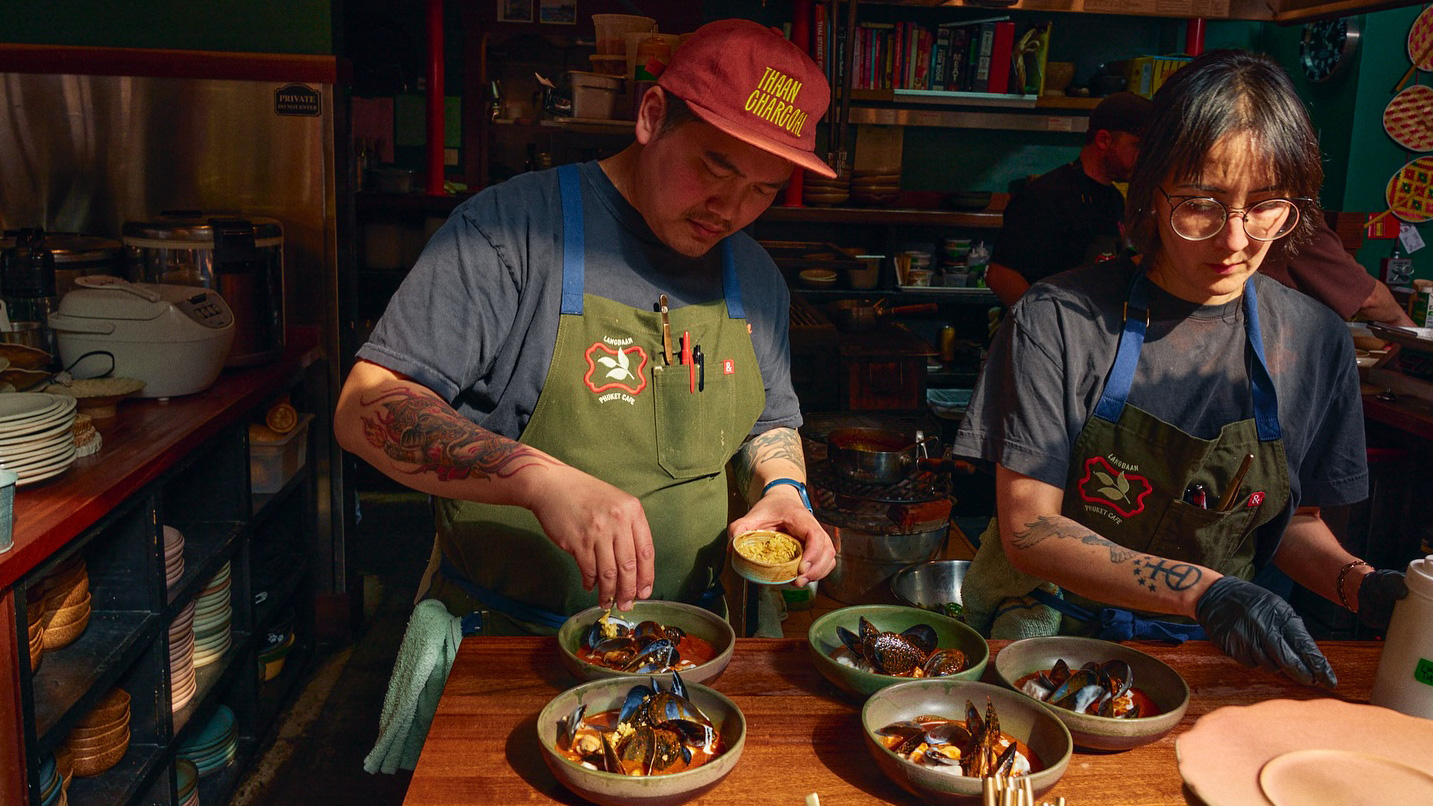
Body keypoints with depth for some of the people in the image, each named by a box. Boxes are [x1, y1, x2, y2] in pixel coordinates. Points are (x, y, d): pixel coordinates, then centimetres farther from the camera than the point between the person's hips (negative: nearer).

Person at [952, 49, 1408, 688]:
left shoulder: (1314, 341, 0)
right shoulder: (1057, 320, -12)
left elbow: (1295, 519, 13)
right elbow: (1027, 528, -14)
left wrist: (1358, 584, -9)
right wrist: (1204, 592, -25)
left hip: (1213, 652, 3)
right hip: (1055, 626, -2)